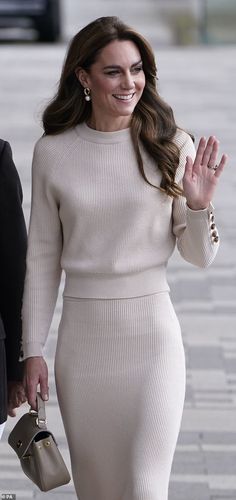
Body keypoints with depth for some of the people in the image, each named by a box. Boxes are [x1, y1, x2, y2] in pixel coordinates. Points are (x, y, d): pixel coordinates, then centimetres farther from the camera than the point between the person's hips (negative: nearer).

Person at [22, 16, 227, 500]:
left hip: (152, 331, -2)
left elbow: (200, 256, 4)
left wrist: (199, 205, -16)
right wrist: (33, 351, 6)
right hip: (81, 333, 2)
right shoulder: (53, 152, 0)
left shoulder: (172, 146, -2)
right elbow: (42, 258, 7)